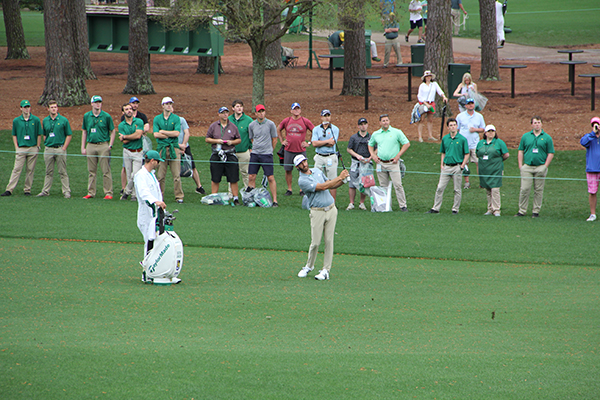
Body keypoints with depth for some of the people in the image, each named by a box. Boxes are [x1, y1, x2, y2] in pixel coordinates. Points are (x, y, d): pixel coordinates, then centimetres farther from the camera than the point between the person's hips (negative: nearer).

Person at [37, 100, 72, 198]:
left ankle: (66, 191, 1)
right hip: (48, 149, 3)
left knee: (62, 172, -1)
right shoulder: (45, 121, 9)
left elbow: (69, 135, 1)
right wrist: (46, 144, 5)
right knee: (49, 172, 8)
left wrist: (64, 148, -7)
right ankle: (46, 191, 12)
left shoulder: (64, 120, -1)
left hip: (60, 149, -3)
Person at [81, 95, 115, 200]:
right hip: (91, 146, 3)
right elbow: (84, 132, 15)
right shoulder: (87, 116, 8)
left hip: (103, 145, -3)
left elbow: (112, 131, 5)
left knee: (106, 171, -4)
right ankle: (91, 192, 13)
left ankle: (108, 193, -1)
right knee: (91, 171, 8)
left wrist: (110, 145, -5)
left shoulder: (106, 116, -1)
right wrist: (83, 147, 10)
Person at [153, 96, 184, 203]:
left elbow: (177, 133, -5)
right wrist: (170, 135, -6)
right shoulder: (157, 119, 9)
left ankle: (179, 196, -1)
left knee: (176, 174, -4)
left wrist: (163, 132, -3)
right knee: (160, 175, 0)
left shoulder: (176, 118, 6)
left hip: (174, 148, -1)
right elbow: (156, 134, -2)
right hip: (161, 148, 1)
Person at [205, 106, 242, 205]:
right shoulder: (213, 126, 7)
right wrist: (216, 141, -8)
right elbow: (207, 139, 8)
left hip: (230, 155, 0)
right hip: (216, 155, 0)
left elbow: (239, 140, 13)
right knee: (215, 179, 3)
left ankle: (235, 198, 0)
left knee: (233, 179, -4)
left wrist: (232, 142, -6)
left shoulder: (232, 127, 9)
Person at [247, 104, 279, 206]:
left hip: (267, 155, -3)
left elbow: (274, 140, 6)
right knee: (251, 177, 0)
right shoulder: (252, 125, 6)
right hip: (255, 154, 3)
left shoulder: (270, 124, -2)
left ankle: (275, 200, -3)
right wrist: (256, 148, 14)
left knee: (270, 178, -6)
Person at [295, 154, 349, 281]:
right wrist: (339, 178, -10)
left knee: (329, 241, 0)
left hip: (331, 209, 5)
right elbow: (323, 186, -16)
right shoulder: (302, 181, -11)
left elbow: (331, 185, 22)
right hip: (317, 212, -5)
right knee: (315, 242, -5)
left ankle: (326, 270, 4)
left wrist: (343, 181, 3)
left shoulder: (317, 171, 13)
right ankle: (309, 266, 18)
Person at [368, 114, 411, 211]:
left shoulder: (397, 132, 0)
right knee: (383, 187, 7)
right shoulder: (375, 134, 10)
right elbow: (370, 145, 26)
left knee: (397, 185, -10)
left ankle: (403, 205, -9)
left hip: (393, 163, -4)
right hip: (381, 163, 4)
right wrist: (373, 155, 8)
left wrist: (398, 156, -6)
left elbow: (407, 144, 1)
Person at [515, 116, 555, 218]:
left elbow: (551, 153, 3)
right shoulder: (526, 136, 10)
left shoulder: (547, 138, 4)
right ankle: (522, 211, 0)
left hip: (540, 168, -1)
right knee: (524, 189, -5)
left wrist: (545, 167, -5)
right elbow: (520, 151, 12)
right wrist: (520, 165, 2)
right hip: (527, 167, 1)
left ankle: (536, 211, 10)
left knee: (538, 190, 3)